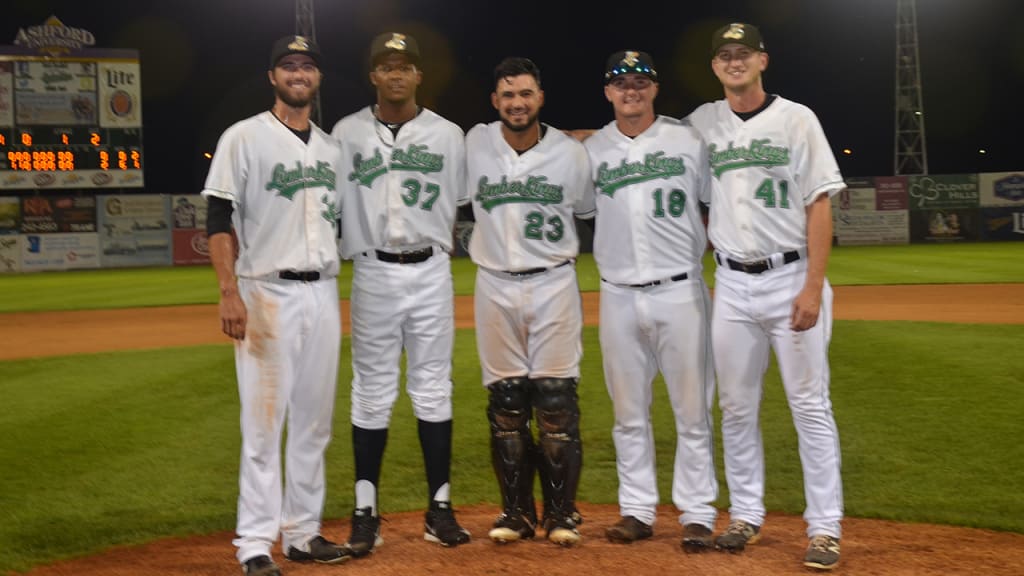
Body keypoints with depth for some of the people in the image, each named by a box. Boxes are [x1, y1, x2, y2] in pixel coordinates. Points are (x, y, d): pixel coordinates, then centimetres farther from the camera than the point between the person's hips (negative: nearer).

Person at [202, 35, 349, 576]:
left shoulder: (332, 147, 15)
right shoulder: (244, 137, -2)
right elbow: (219, 220, -7)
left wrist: (335, 298, 16)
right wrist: (229, 292, -18)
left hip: (322, 293, 6)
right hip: (267, 293, -6)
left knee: (315, 421, 8)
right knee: (263, 421, -7)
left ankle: (303, 532, 18)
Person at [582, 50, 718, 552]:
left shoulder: (687, 141, 2)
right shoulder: (591, 150, 7)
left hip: (680, 291, -2)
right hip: (619, 297, 2)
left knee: (692, 410, 2)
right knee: (628, 412, 9)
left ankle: (697, 514, 11)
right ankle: (637, 510, 19)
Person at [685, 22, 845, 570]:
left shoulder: (796, 119, -1)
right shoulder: (701, 123, 8)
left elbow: (819, 205, -5)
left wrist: (813, 287, -13)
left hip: (792, 278, -3)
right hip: (731, 284, 4)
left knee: (810, 405, -2)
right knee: (736, 407, 8)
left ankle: (825, 527, 4)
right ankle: (745, 515, 20)